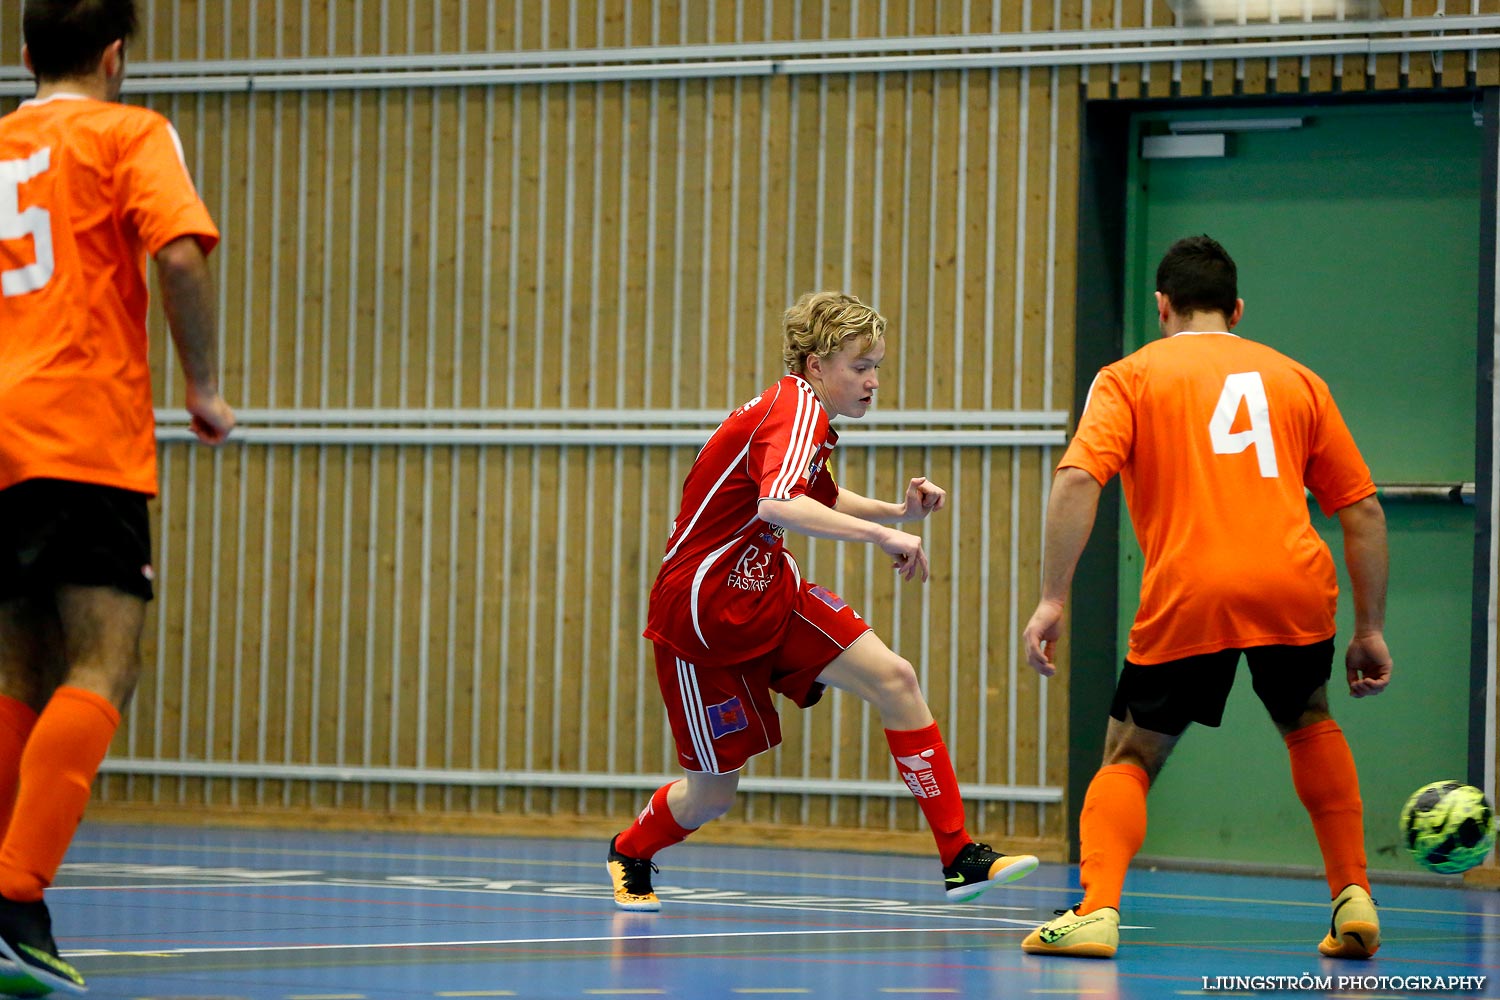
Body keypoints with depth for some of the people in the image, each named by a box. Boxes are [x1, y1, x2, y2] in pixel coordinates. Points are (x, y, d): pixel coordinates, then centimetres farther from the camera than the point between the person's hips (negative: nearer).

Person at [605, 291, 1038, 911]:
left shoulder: (802, 412, 8)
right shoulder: (795, 411, -22)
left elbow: (823, 500, 28)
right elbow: (777, 505, -43)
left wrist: (896, 511, 11)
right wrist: (880, 534, -43)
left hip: (768, 590, 9)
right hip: (700, 610, -9)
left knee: (893, 679, -10)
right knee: (712, 795, 2)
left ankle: (958, 855, -10)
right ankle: (631, 852, 36)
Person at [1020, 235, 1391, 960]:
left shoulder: (1130, 377, 14)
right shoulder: (1295, 379, 22)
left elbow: (1077, 480, -4)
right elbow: (1363, 510, 19)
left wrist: (1052, 599, -6)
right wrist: (1370, 628, 23)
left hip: (1186, 599, -2)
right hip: (1295, 587, 2)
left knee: (1129, 758, 14)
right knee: (1309, 724, 30)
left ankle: (1096, 909, -9)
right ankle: (1352, 898, 22)